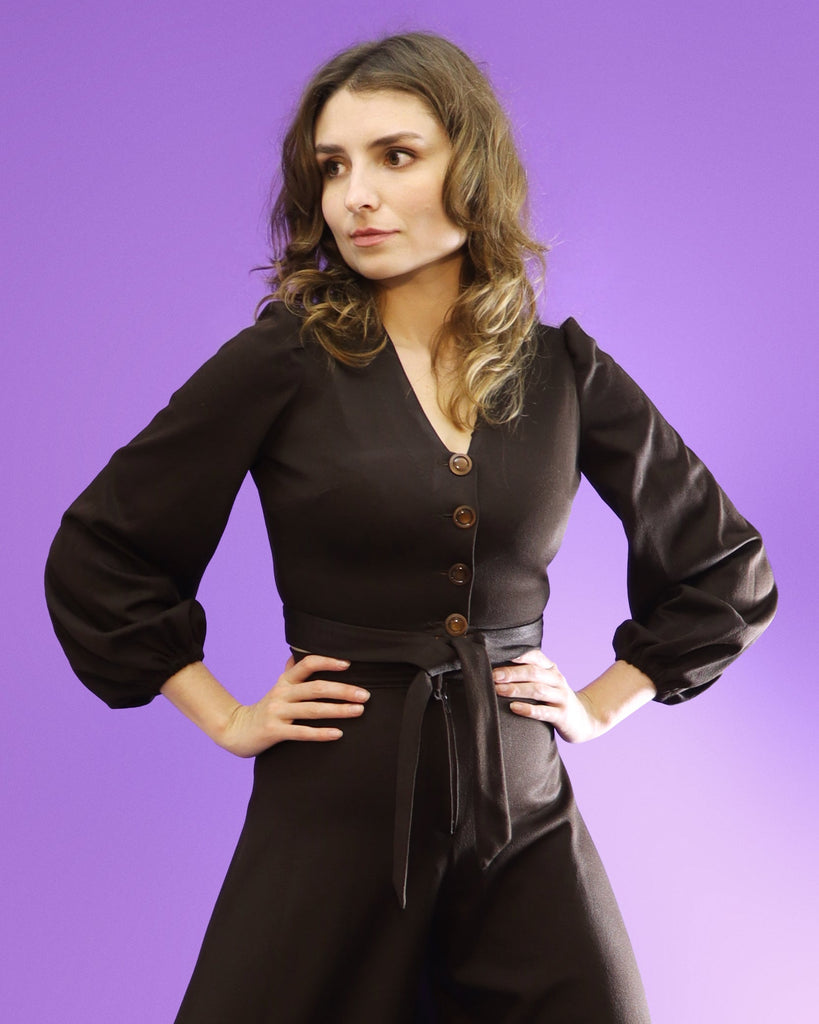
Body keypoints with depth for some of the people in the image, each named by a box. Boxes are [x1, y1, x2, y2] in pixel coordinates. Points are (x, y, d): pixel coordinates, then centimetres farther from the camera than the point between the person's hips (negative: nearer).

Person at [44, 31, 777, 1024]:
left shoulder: (563, 371, 1)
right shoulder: (283, 362, -8)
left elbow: (726, 568, 13)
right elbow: (97, 555, 0)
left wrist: (601, 706, 6)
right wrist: (228, 719, 0)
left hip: (524, 819, 3)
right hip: (333, 818, -2)